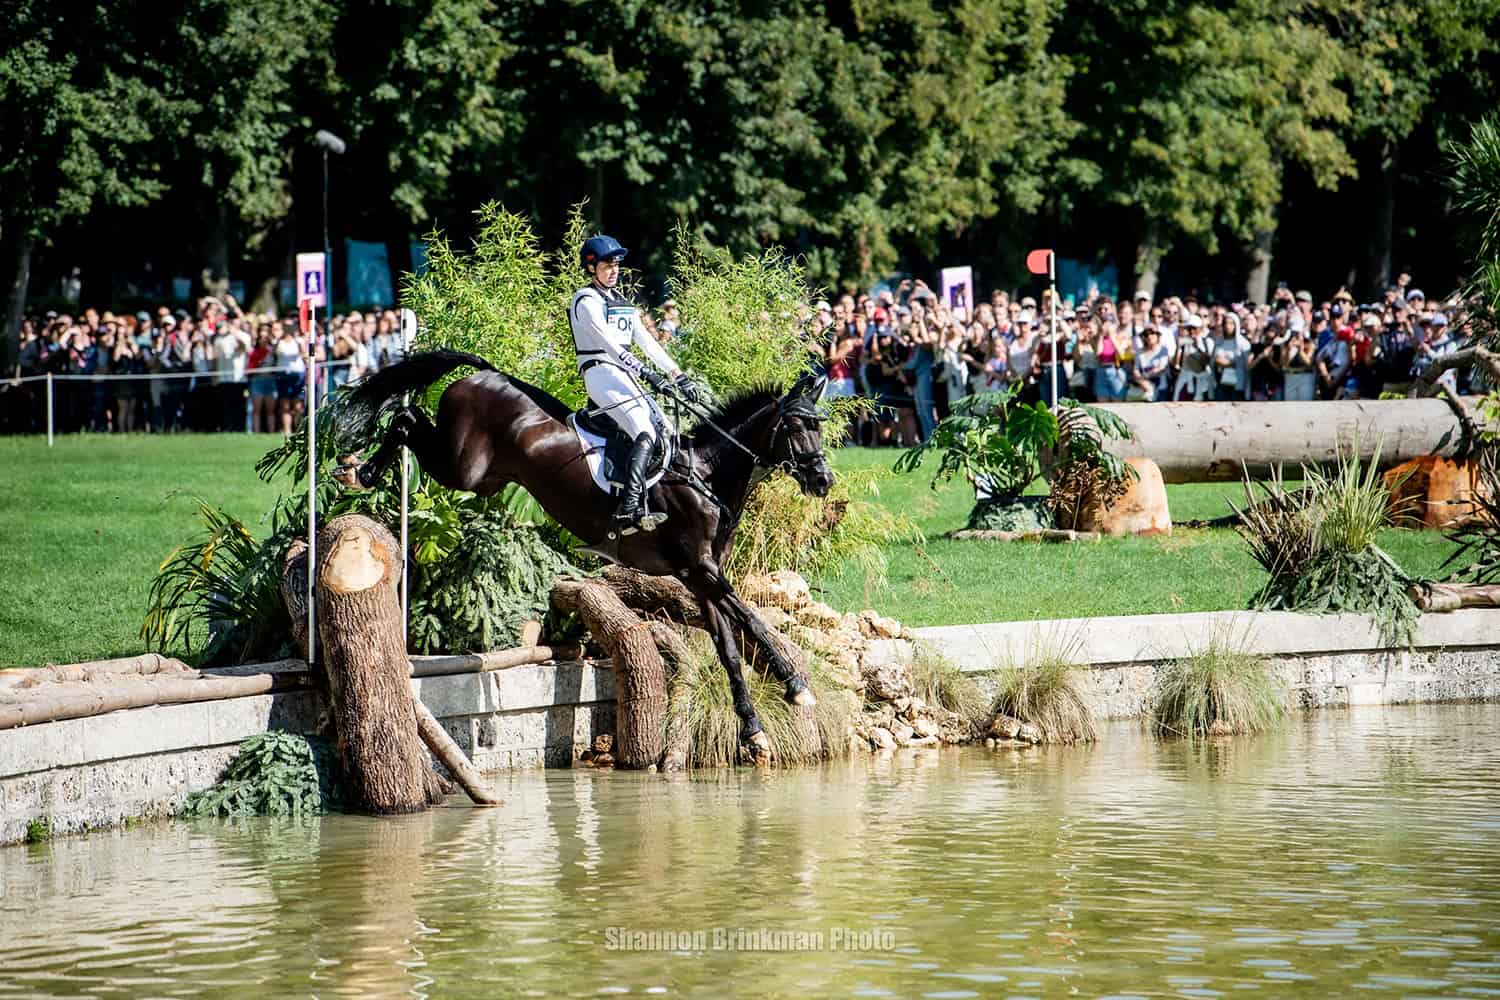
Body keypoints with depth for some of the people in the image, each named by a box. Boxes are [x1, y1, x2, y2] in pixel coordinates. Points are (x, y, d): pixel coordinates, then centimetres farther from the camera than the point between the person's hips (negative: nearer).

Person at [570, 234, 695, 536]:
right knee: (645, 435, -24)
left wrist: (679, 376, 7)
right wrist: (644, 372, -26)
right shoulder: (587, 301, -5)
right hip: (600, 373, -9)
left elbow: (647, 342, 17)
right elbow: (608, 343, -17)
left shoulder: (620, 302, 22)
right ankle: (628, 510, -37)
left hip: (624, 376, 9)